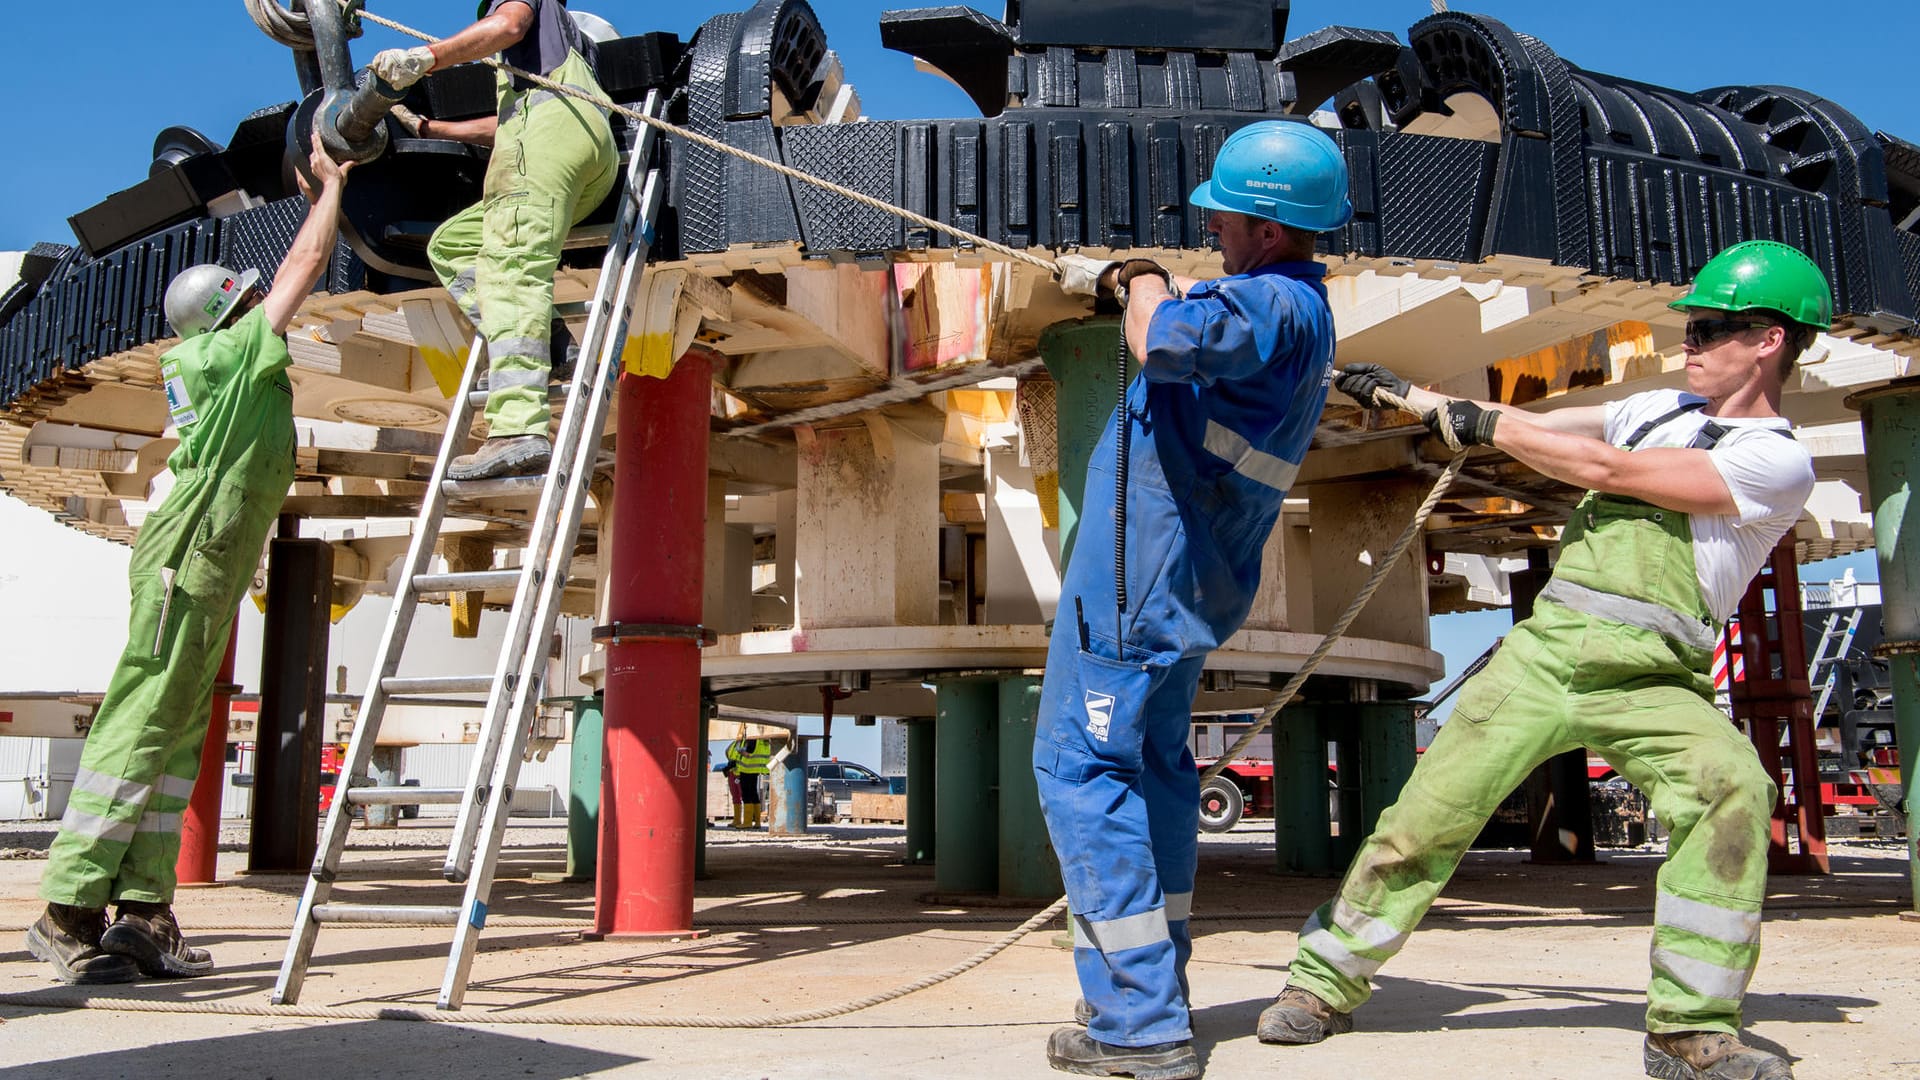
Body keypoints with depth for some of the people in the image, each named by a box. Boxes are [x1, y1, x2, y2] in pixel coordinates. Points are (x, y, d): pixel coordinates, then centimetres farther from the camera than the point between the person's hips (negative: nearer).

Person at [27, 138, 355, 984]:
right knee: (140, 724, -12)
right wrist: (332, 183, 12)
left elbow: (299, 277, 33)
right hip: (187, 557, -10)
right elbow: (303, 266, 0)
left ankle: (144, 913, 5)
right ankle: (68, 911, -11)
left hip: (211, 571, 10)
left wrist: (317, 196, 33)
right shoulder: (228, 353, -3)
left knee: (178, 734, 5)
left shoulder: (229, 361, 20)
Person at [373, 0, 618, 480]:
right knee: (451, 243, 15)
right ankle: (543, 341, -11)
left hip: (551, 120, -9)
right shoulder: (568, 43, 45)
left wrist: (426, 56, -12)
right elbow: (500, 127, 46)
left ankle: (518, 432, -44)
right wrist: (423, 126, 53)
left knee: (513, 269, -24)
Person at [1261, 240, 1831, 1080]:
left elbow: (1607, 470, -10)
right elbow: (1531, 426, 20)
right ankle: (1323, 986, 11)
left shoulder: (1778, 461, -4)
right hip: (1542, 653, 4)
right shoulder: (1659, 409, 17)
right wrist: (1400, 393, 21)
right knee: (1425, 816, -3)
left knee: (1732, 789, -31)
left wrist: (1485, 427, -3)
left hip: (1647, 682, -4)